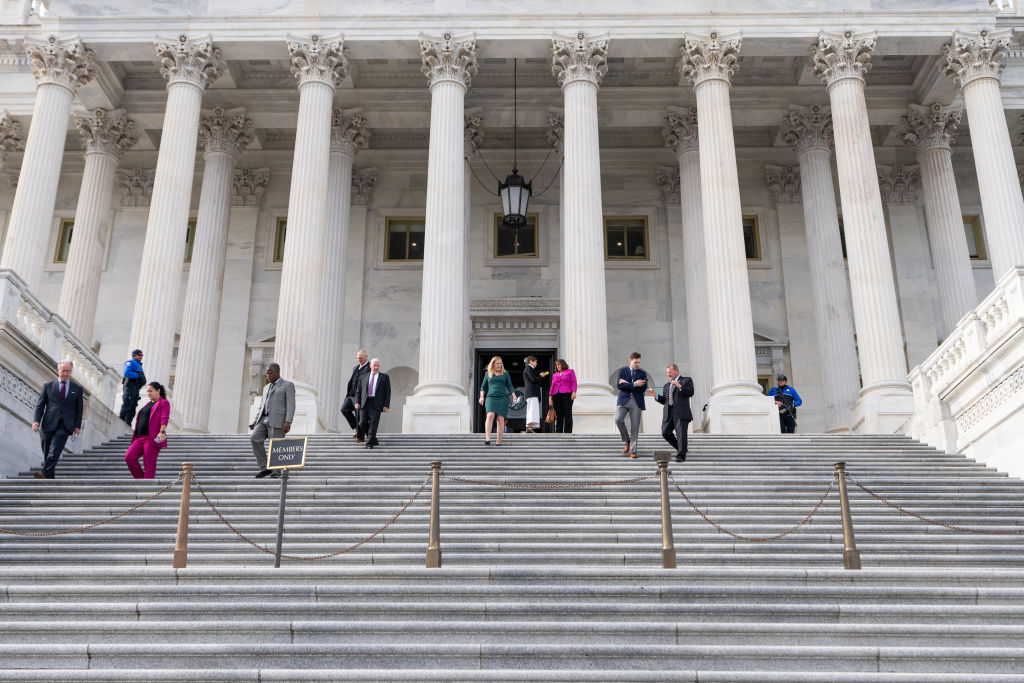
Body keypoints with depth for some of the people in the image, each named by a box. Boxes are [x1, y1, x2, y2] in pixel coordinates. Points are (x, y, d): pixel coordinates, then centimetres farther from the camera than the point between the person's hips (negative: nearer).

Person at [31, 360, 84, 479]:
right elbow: (39, 405, 9)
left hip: (65, 425, -2)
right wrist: (36, 420, -6)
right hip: (49, 424, 2)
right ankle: (50, 477, 11)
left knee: (55, 451, -19)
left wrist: (77, 426, 4)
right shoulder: (48, 386, 14)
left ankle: (45, 474, -30)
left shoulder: (77, 389, 15)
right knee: (47, 451, 2)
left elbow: (79, 409, 14)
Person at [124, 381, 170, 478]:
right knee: (129, 457, -7)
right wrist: (136, 437, 26)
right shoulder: (148, 404, 25)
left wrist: (162, 431, -29)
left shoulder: (164, 403, 0)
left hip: (153, 438, -8)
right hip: (140, 438, 8)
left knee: (149, 464, -10)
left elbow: (164, 418, -14)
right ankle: (141, 479, 3)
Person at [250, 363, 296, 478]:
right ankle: (264, 468, -9)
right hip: (264, 420, 6)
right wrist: (257, 420, 12)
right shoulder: (266, 387, 25)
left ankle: (276, 472, 0)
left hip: (277, 421, -6)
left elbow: (291, 405, -7)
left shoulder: (288, 385, 3)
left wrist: (288, 422, -19)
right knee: (255, 439, -14)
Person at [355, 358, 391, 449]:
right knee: (363, 423, -4)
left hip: (376, 404, -3)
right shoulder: (364, 377, 16)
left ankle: (370, 443, -8)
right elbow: (358, 391, 15)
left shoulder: (385, 377, 9)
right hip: (364, 404, 3)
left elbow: (387, 392, 4)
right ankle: (374, 441, 12)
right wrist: (357, 402, 1)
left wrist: (386, 405, -6)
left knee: (373, 424, -10)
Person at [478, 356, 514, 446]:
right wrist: (482, 396, 6)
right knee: (490, 415, -22)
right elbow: (483, 387, 21)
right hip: (491, 397, 0)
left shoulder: (505, 374, 15)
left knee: (501, 419, -7)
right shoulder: (488, 374, 16)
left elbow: (510, 386, 12)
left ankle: (498, 442, -6)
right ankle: (487, 439, -31)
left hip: (503, 398, 1)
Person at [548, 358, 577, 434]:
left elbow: (574, 382, 2)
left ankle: (568, 433, -13)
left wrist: (574, 392, -12)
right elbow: (552, 386, 17)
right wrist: (550, 397, 6)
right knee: (558, 415, -2)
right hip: (556, 395, 4)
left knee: (568, 414, -10)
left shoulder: (570, 371, 12)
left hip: (567, 394, -4)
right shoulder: (555, 375, 22)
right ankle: (558, 433, -4)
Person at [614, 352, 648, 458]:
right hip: (624, 400, -1)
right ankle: (627, 441, 1)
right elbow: (619, 385, -7)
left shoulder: (642, 373, 11)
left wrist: (626, 383, -8)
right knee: (618, 419, -21)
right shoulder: (622, 371, 8)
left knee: (635, 426, -3)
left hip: (636, 402, 1)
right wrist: (634, 384, -16)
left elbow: (643, 388, -4)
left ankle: (632, 451, 3)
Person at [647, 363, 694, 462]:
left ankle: (681, 455, -7)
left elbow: (690, 393, -6)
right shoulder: (667, 385, 26)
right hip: (668, 413, 6)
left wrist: (680, 386, -16)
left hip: (681, 413, -6)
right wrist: (655, 395, 6)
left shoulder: (686, 380, 10)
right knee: (665, 433, -4)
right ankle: (680, 448, 14)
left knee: (681, 433, -12)